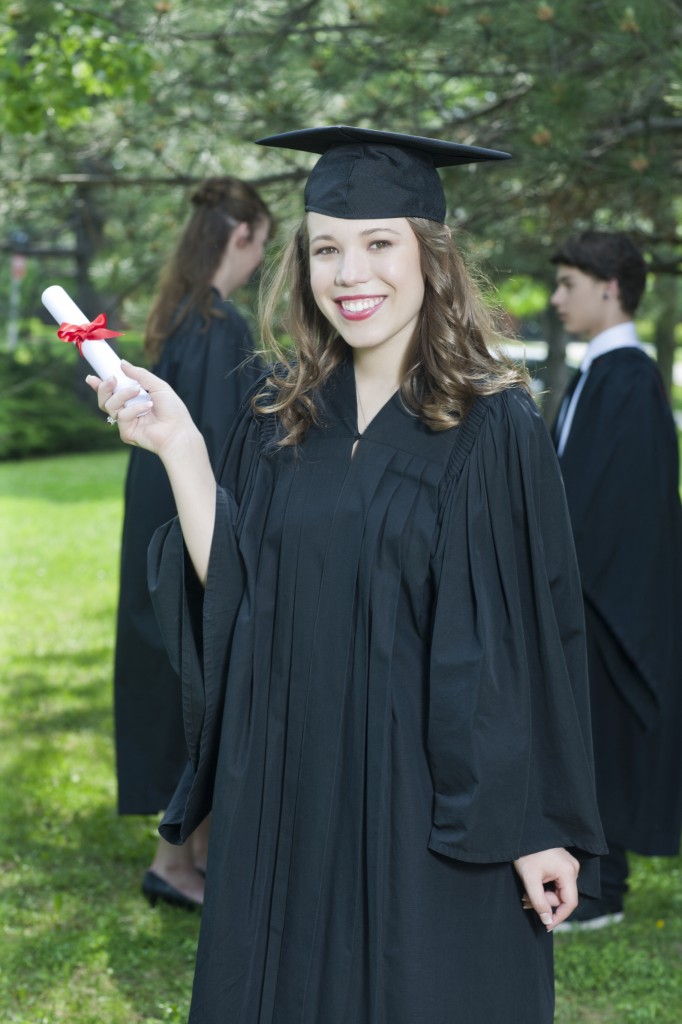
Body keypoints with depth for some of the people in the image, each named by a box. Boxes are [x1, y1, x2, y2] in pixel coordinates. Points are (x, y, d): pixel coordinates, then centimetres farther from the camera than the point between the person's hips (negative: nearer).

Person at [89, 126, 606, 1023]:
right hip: (288, 790, 4)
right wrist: (179, 450, -8)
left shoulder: (494, 428, -9)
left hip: (430, 805, -4)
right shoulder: (282, 418, 5)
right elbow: (228, 594, 2)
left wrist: (545, 826, -9)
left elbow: (538, 637, -9)